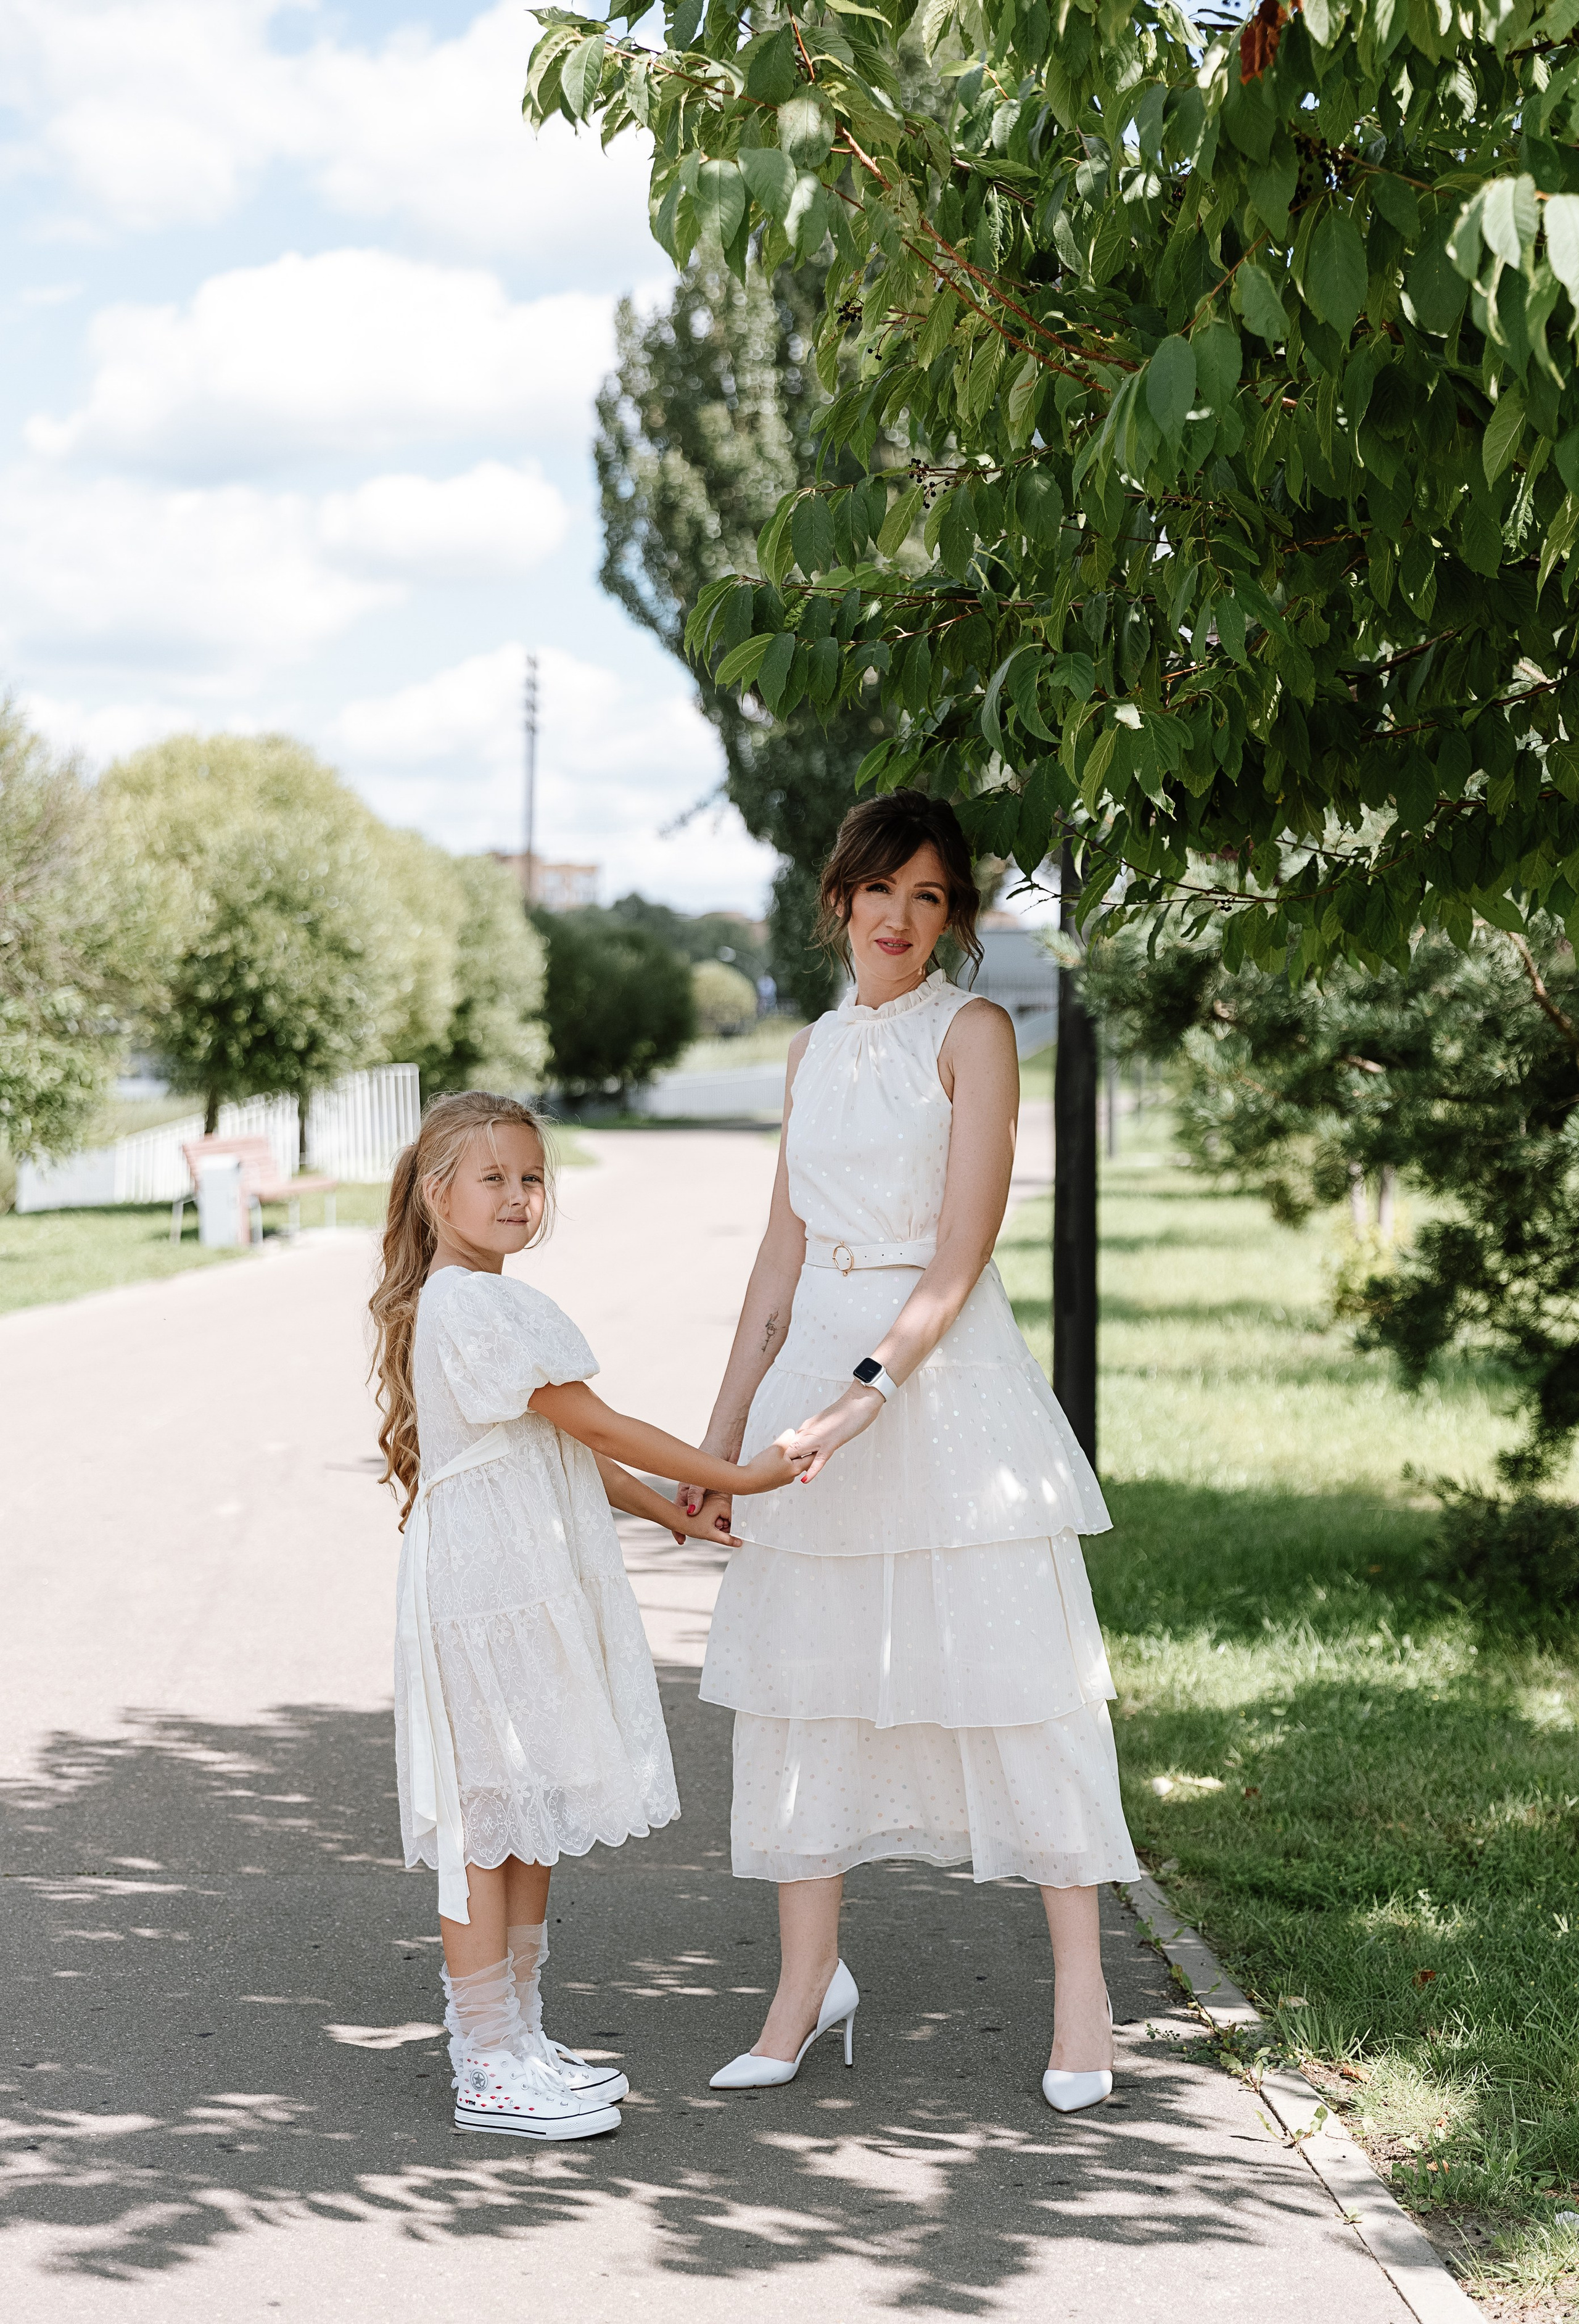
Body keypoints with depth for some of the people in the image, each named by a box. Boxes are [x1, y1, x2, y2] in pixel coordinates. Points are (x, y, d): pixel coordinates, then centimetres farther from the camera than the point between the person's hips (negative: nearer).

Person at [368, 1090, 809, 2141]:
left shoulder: (499, 1303, 17)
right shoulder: (472, 1306, -16)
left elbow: (564, 1454, 21)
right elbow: (595, 1427, -15)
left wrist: (675, 1511, 19)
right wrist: (732, 1476, -10)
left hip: (534, 1594, 11)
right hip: (485, 1598, -11)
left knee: (537, 1819, 15)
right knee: (485, 1827, -4)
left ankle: (517, 2039, 24)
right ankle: (489, 2071, 1)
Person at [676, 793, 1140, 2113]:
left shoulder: (972, 1032, -4)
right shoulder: (817, 1050, 14)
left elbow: (959, 1255, -11)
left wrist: (868, 1394, -21)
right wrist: (726, 1425, 12)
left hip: (945, 1374, -6)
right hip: (812, 1362, 6)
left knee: (1011, 1673, -3)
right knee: (798, 1680, 6)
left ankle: (1081, 1991, 5)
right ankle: (808, 1989, 16)